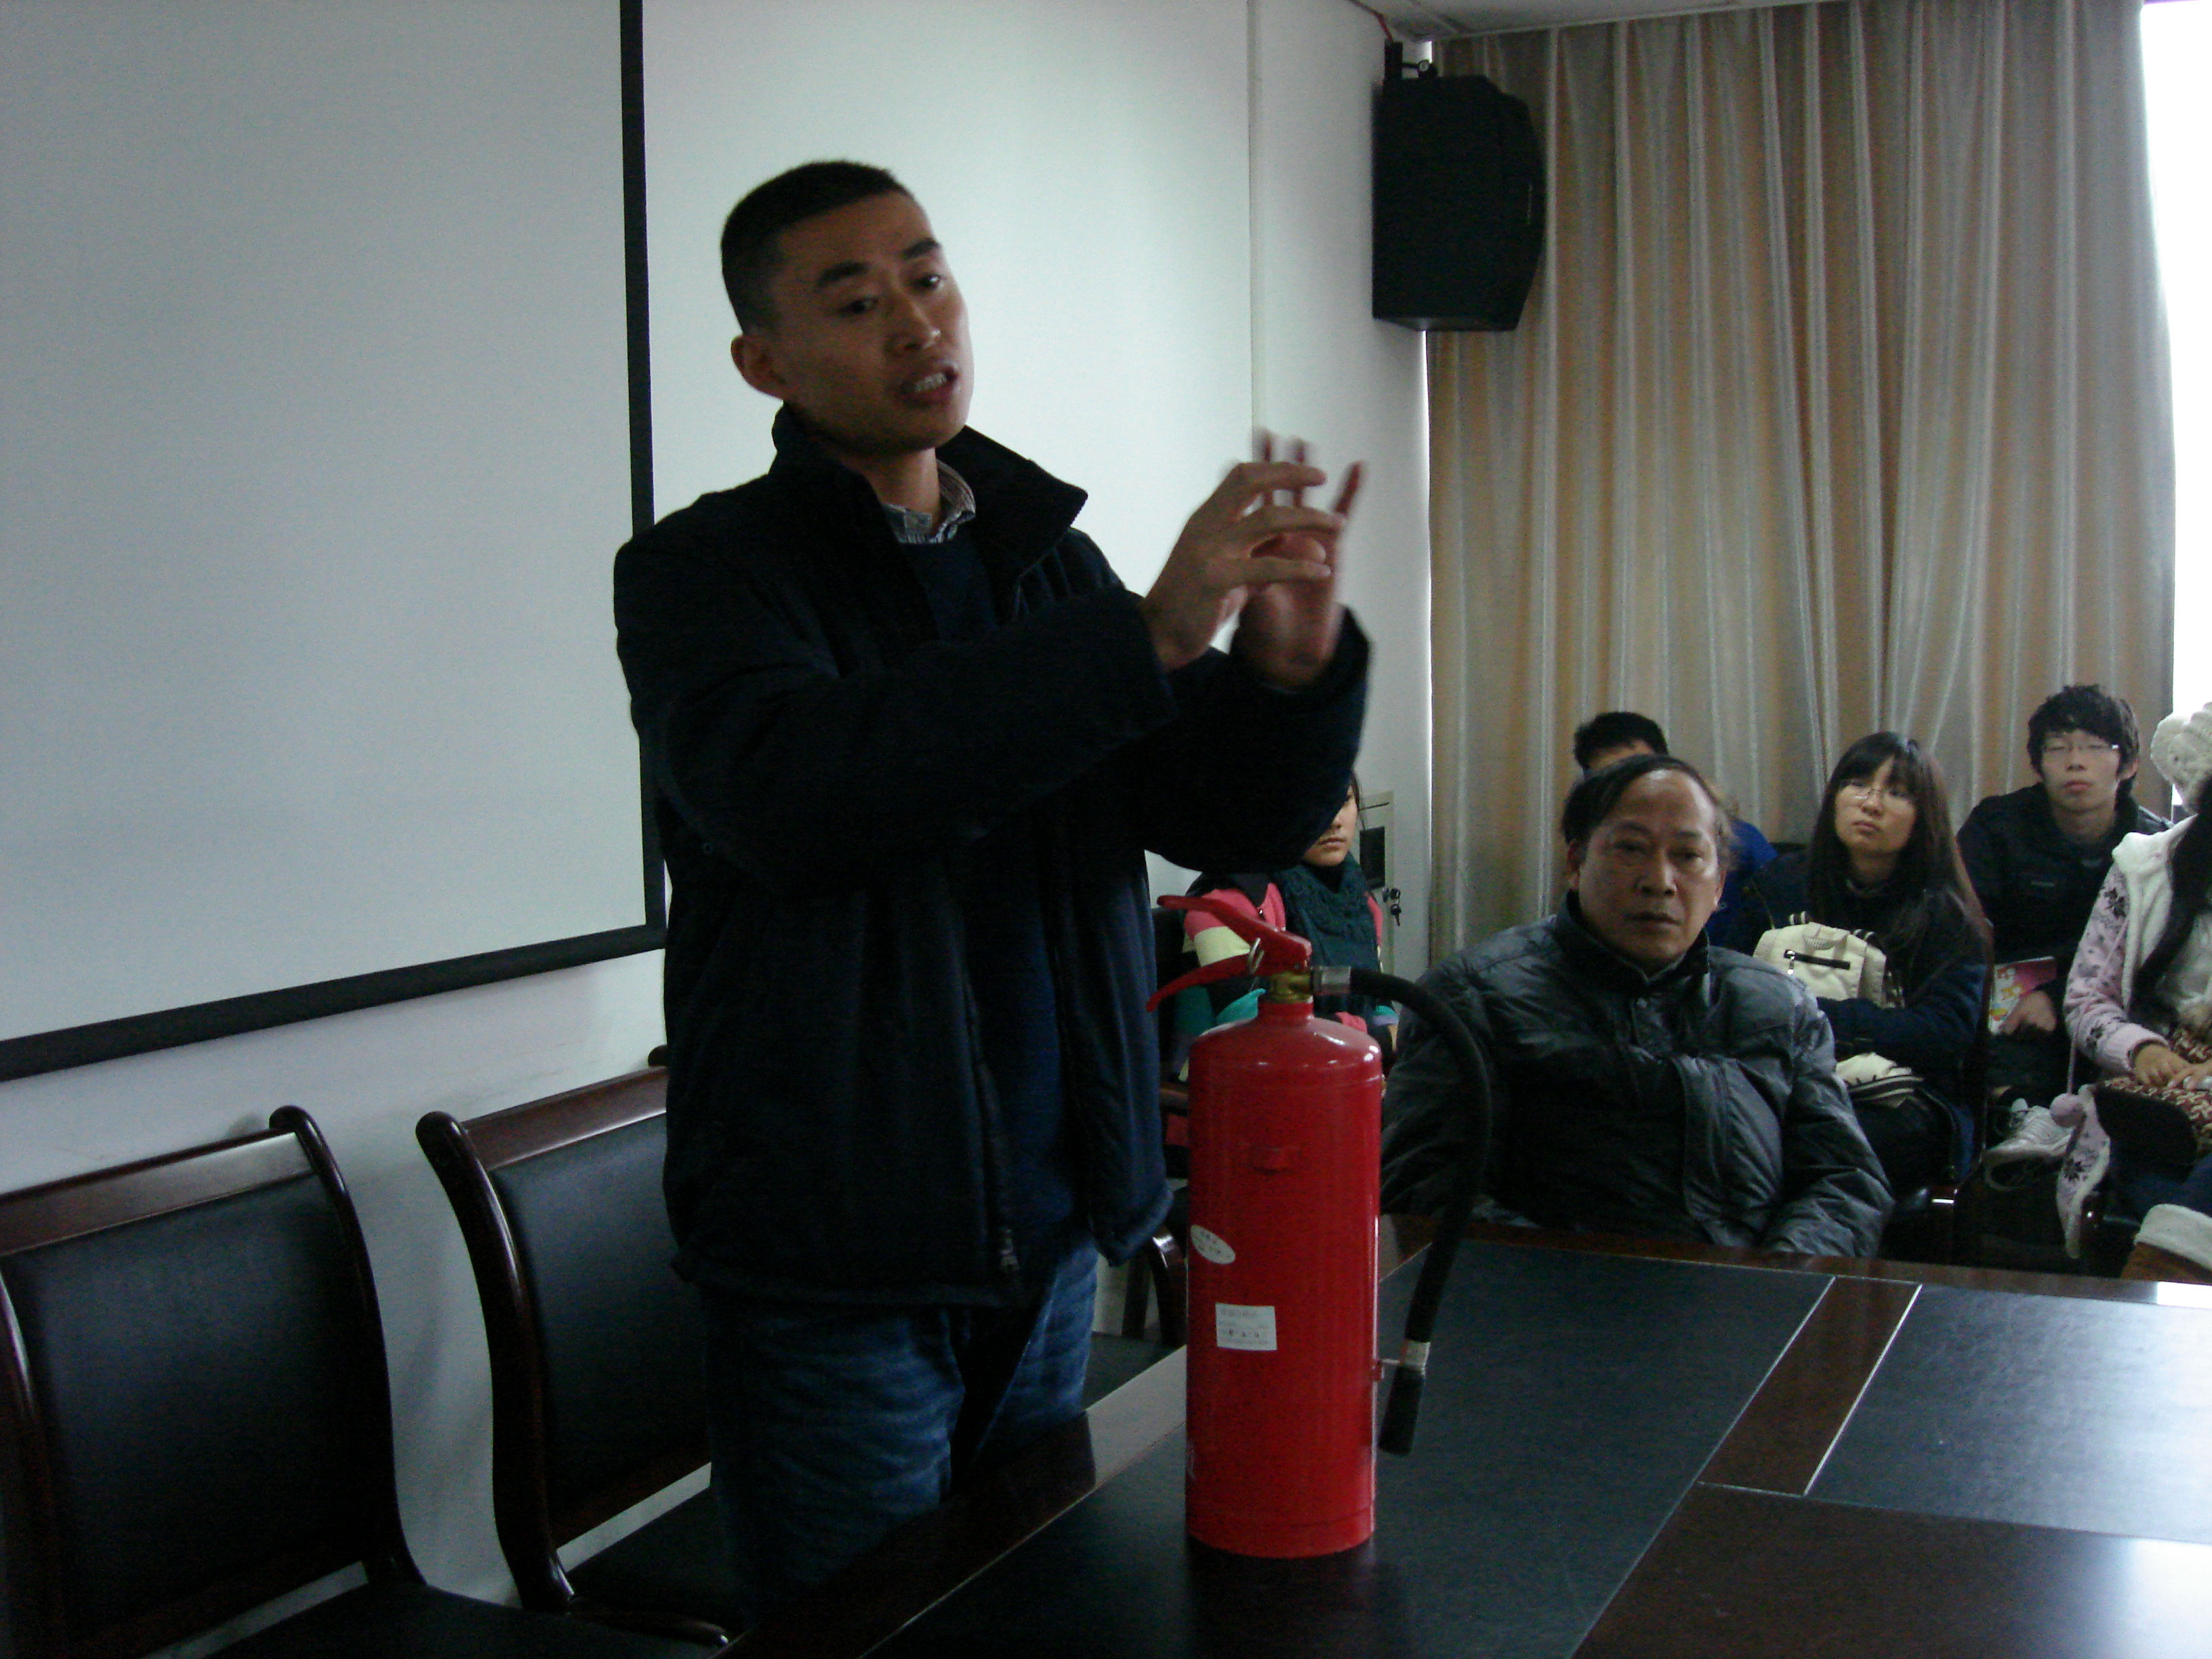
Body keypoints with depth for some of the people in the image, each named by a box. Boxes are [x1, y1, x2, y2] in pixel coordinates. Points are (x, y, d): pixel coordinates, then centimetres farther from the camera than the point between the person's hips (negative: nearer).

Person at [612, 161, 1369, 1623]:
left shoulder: (1049, 561, 10)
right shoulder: (703, 572, -7)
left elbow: (1238, 820, 6)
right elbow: (792, 788, -28)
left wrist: (1295, 660, -17)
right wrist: (1146, 639, -32)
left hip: (1051, 1231, 6)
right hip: (833, 1266, -5)